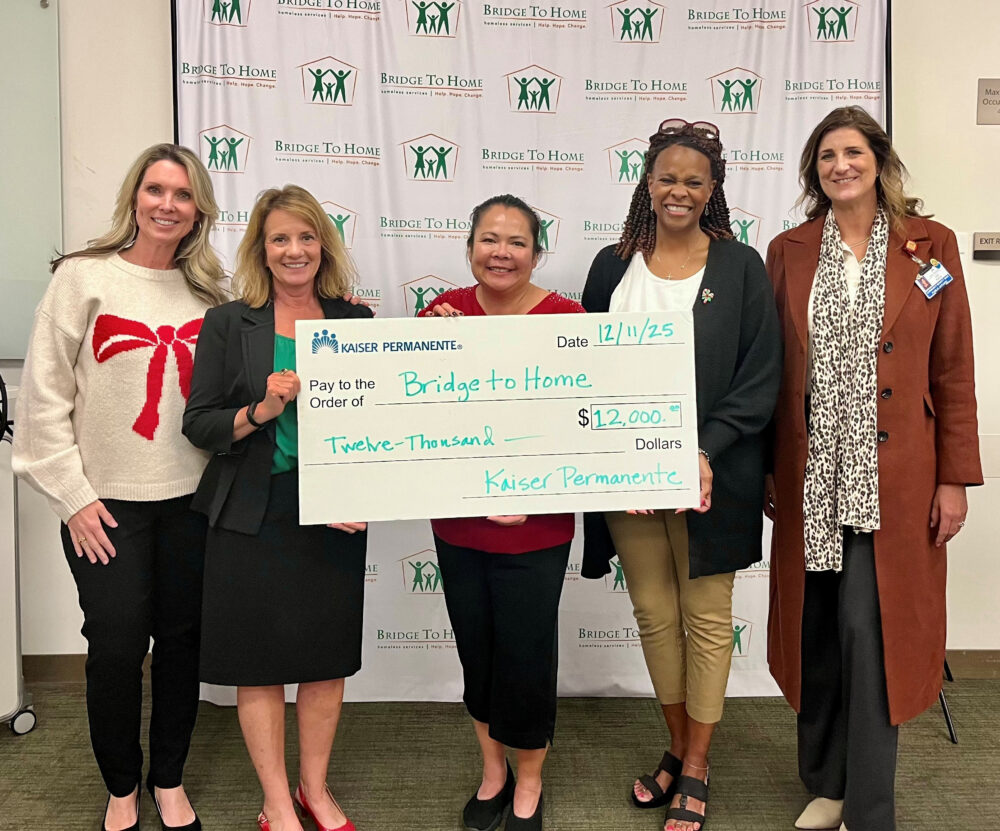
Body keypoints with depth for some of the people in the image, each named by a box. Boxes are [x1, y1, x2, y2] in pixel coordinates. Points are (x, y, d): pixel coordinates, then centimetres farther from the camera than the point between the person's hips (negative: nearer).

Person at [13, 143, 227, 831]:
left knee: (182, 642, 10)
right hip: (107, 503, -3)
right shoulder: (84, 277, -3)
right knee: (117, 647, 3)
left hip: (190, 498, 3)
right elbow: (44, 395, -4)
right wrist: (72, 494, -7)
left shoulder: (206, 291, 8)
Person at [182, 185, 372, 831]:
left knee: (327, 656, 11)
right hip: (252, 516, -1)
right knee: (259, 662, 6)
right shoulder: (227, 324, 2)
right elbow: (198, 424, -1)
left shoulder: (356, 320, 5)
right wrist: (260, 411, -19)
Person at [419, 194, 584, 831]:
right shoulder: (444, 312, 1)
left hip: (534, 528, -3)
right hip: (457, 519, 4)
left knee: (527, 657, 8)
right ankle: (493, 770, 43)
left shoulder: (564, 318, -10)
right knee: (476, 650, 18)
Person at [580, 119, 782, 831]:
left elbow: (760, 378, -5)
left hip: (709, 475, -2)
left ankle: (695, 770, 24)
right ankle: (678, 747, 33)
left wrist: (705, 453, -16)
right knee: (654, 614, 13)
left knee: (706, 617, 8)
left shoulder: (740, 268, -1)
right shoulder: (613, 266, 7)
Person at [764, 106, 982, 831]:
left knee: (869, 629, -4)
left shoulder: (929, 244, 2)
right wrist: (765, 468, 3)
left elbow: (953, 371, 1)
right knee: (817, 632, 10)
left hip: (891, 475, -2)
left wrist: (954, 478, -3)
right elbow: (771, 370, 7)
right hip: (811, 474, 3)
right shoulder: (789, 252, 7)